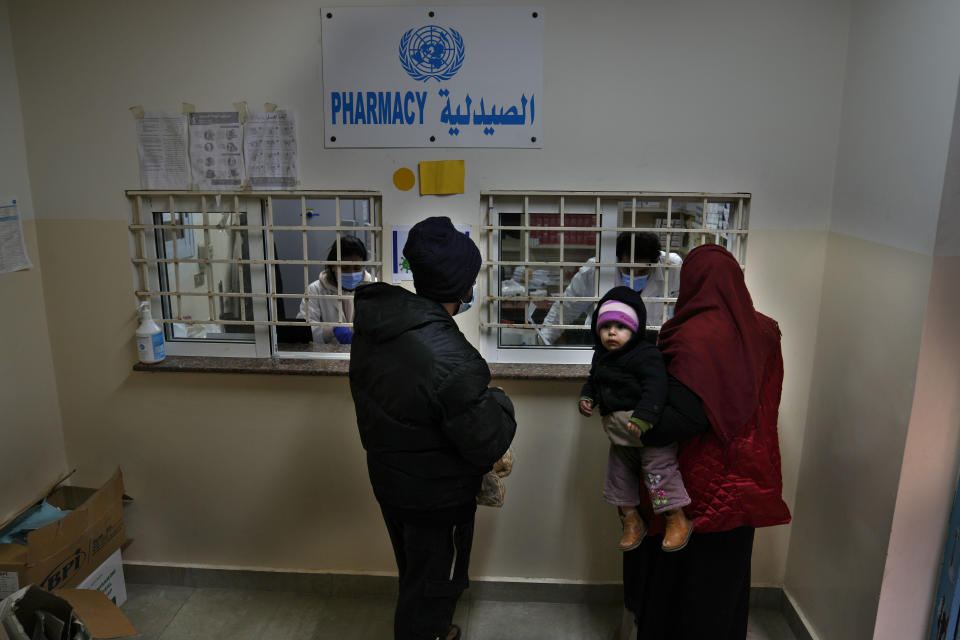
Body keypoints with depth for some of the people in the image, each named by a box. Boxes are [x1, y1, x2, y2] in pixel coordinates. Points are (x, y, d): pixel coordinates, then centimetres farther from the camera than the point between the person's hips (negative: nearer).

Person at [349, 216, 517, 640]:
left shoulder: (374, 322, -10)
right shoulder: (452, 360, -35)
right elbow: (488, 446, -26)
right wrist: (499, 400, -7)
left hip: (388, 478, 8)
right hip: (437, 497, -8)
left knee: (414, 575, 30)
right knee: (431, 585, 17)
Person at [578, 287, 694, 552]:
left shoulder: (646, 355, -16)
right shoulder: (601, 357, 10)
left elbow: (655, 387, -26)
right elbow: (593, 381, 24)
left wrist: (643, 417, -36)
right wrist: (586, 398, 4)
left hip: (648, 427, -8)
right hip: (619, 432, 8)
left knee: (658, 466, -7)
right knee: (619, 471, 15)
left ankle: (678, 520, 10)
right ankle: (631, 521, 31)